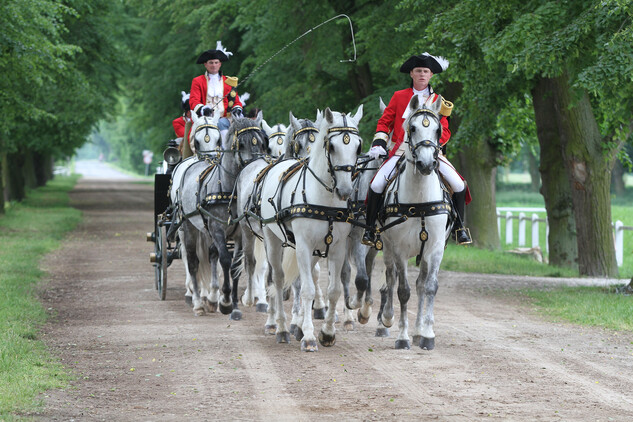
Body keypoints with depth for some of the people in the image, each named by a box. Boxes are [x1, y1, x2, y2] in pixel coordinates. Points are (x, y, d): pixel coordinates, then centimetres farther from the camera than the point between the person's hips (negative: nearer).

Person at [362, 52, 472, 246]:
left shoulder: (438, 101, 11)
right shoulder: (399, 96, 10)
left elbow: (445, 131, 7)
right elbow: (384, 122, 12)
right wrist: (378, 143, -5)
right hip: (402, 150, -1)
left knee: (458, 184, -15)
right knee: (377, 184, -21)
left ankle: (459, 227, 4)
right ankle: (370, 228, -3)